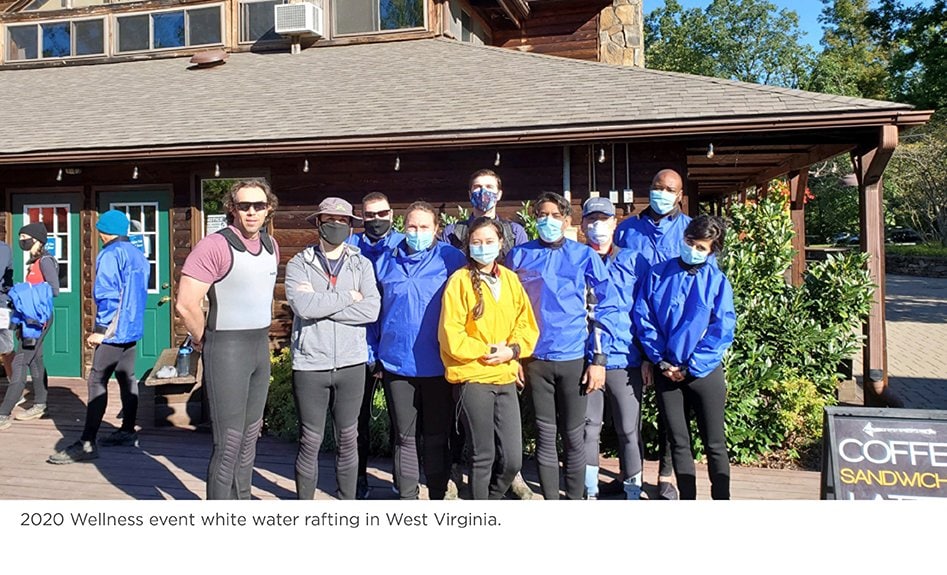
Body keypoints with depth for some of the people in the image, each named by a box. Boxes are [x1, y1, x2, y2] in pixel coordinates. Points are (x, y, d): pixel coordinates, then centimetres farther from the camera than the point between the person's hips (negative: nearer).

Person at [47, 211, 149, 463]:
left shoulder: (110, 255, -12)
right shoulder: (139, 255, 14)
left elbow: (107, 294, -18)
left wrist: (99, 329, -14)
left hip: (114, 330, -9)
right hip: (133, 328, 9)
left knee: (97, 382, -9)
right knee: (127, 378, 15)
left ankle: (87, 443, -11)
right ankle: (128, 431, 22)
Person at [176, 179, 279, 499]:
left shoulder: (271, 247, 7)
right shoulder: (215, 247, -17)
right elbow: (186, 304, -20)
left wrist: (261, 336, 15)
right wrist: (203, 342, -6)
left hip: (261, 348, 7)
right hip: (227, 351, -7)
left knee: (250, 435, 16)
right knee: (228, 443, -3)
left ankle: (241, 500, 31)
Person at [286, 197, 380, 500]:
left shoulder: (362, 265, 6)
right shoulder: (299, 264, 2)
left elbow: (372, 309, -10)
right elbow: (303, 306, -17)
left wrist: (320, 304, -13)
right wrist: (348, 297, -9)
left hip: (351, 364, 2)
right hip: (310, 364, -2)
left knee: (348, 439, 12)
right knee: (310, 441, 6)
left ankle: (348, 501, 25)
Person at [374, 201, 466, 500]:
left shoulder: (452, 259, -3)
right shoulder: (386, 261, 7)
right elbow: (376, 309, 15)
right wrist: (375, 353, 11)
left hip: (437, 363, -2)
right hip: (397, 362, 2)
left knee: (437, 435, 9)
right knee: (404, 435, 10)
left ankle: (438, 495, 23)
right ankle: (407, 497, 20)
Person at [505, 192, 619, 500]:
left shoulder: (585, 256, 0)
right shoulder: (519, 256, 4)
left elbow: (605, 309, 0)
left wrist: (598, 359, -5)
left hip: (575, 359, -1)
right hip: (535, 359, 1)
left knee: (574, 435, 6)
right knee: (545, 435, 8)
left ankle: (575, 499, 21)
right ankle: (550, 502, 20)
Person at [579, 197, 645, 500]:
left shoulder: (631, 261, 6)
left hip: (625, 358, 0)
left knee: (629, 429, 5)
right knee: (588, 426, 8)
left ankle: (633, 492, 19)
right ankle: (590, 491, 21)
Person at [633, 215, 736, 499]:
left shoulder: (717, 281, -5)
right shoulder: (659, 274, 1)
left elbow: (722, 331, -9)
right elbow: (643, 318, 0)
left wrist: (691, 368, -12)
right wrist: (661, 360, -7)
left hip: (704, 372, -2)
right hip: (666, 371, 2)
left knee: (715, 444, 6)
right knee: (679, 442, 12)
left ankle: (722, 499, 18)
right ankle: (687, 498, 23)